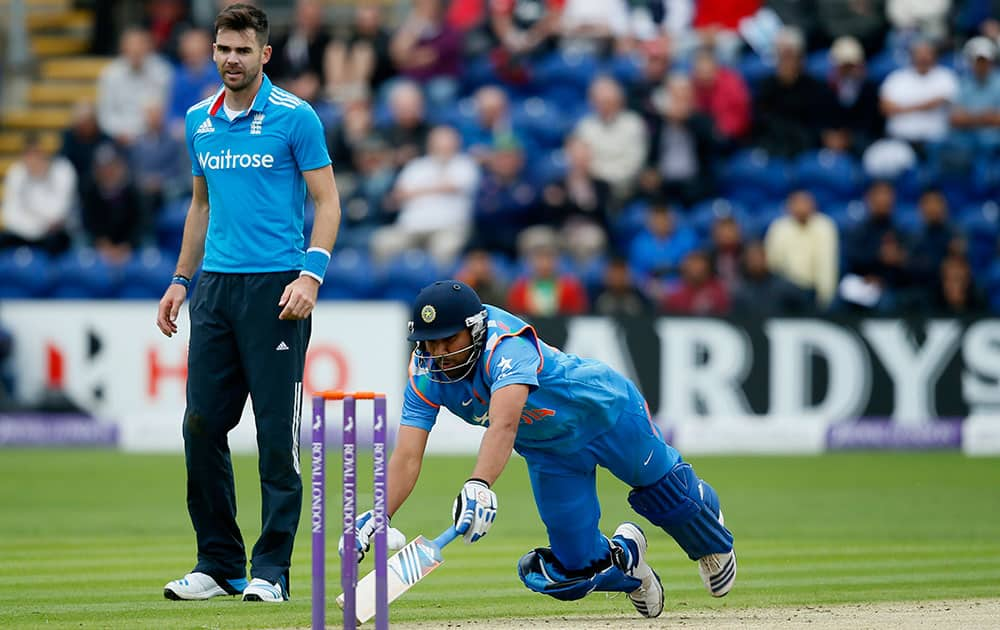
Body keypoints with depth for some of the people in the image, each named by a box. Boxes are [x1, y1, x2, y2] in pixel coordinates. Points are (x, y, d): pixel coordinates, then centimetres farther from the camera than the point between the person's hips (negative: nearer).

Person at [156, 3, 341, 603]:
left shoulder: (295, 117, -5)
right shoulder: (200, 121, 12)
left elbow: (328, 203, -4)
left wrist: (311, 274, -16)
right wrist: (182, 279, 18)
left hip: (275, 286, -6)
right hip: (215, 285, 6)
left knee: (277, 434, -4)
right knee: (202, 425, 4)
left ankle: (272, 570, 1)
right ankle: (218, 564, 13)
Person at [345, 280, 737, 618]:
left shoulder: (506, 344, -40)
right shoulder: (426, 377, -23)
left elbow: (504, 424, -56)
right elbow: (407, 458, -27)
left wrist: (478, 485, -71)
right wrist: (374, 520, -42)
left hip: (606, 409, -4)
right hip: (547, 451, 4)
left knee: (666, 488, 17)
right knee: (575, 568, -2)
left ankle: (710, 542, 52)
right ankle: (624, 554, 34)